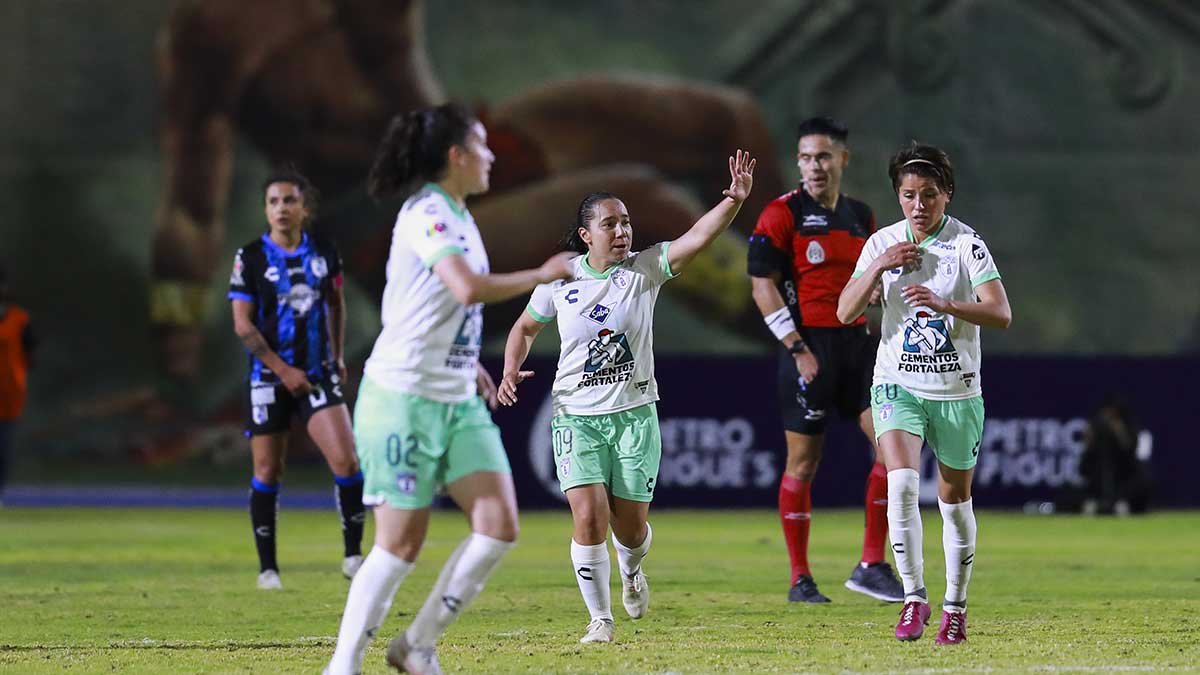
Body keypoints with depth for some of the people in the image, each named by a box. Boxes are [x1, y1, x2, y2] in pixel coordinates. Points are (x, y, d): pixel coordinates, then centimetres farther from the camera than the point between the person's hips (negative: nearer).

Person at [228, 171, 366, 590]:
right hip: (269, 378, -2)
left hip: (318, 374, 2)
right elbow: (243, 325, -7)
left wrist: (338, 356, 17)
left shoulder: (324, 253, 3)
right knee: (267, 473, 3)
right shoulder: (251, 257, -5)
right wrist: (283, 370, -12)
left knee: (346, 462, -13)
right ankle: (267, 567, 14)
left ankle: (353, 555, -1)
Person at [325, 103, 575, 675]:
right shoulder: (427, 214, -16)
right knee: (401, 544, -4)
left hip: (458, 401, 9)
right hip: (404, 398, -9)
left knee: (499, 524, -4)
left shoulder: (456, 215, 13)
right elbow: (469, 288, -32)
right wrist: (543, 275, -20)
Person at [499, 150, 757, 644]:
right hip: (576, 415, -1)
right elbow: (525, 328, 15)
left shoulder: (644, 269, -5)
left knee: (631, 526, 4)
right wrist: (510, 371, -3)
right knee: (590, 516, -15)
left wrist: (734, 200, -36)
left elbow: (698, 237, -20)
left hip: (634, 413, 1)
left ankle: (631, 569, 42)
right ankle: (600, 618, 3)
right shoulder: (560, 280, -2)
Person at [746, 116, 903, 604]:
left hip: (858, 344, 6)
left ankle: (872, 565, 1)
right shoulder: (782, 215, -5)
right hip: (809, 349, -5)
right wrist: (797, 349, -15)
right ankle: (800, 579, 8)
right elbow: (763, 286, -10)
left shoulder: (861, 216, 13)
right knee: (803, 462, 0)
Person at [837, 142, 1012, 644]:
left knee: (955, 499, 8)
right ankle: (914, 597, -13)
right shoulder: (883, 243, 1)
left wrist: (945, 304, -33)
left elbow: (1001, 315, -18)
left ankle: (955, 606, 25)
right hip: (898, 385, 1)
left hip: (957, 391, -1)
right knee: (901, 481, -21)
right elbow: (845, 312, -4)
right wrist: (879, 268, -18)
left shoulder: (967, 244, -9)